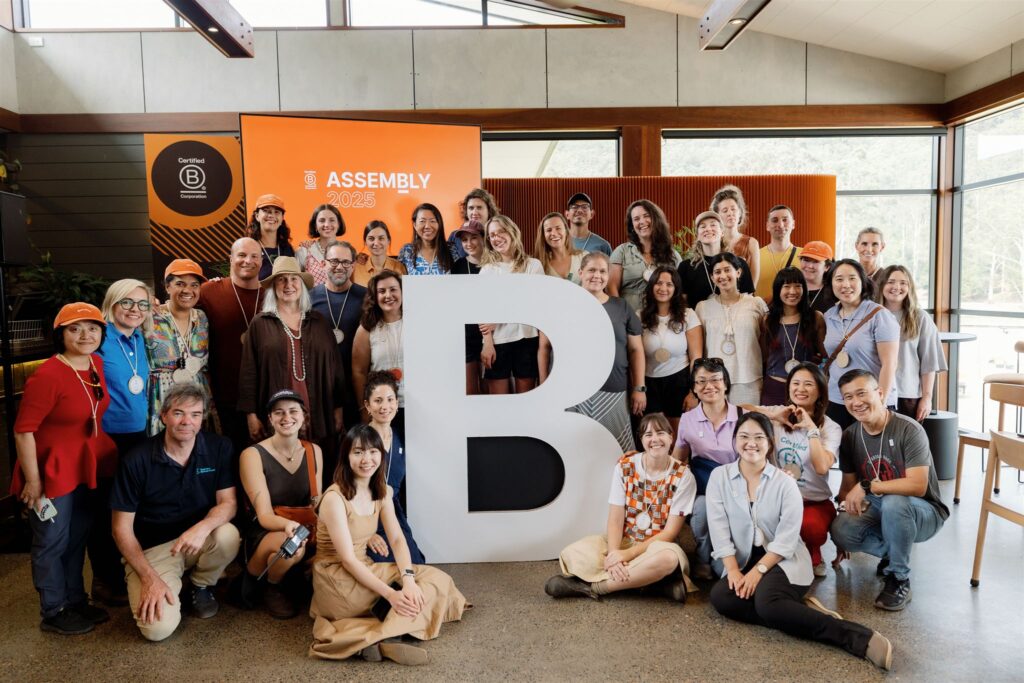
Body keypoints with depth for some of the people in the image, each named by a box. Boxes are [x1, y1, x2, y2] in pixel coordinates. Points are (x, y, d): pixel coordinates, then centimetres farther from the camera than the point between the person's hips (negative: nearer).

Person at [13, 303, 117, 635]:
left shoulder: (97, 364, 0)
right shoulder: (47, 375, -23)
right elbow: (24, 430, -20)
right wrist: (32, 480, -18)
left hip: (88, 467, 7)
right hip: (53, 471, -7)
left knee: (78, 538, 21)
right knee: (52, 542, 9)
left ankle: (76, 600, 38)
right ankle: (53, 612, 27)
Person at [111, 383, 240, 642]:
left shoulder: (219, 448, -8)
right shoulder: (137, 460, -14)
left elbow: (227, 502, -10)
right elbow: (122, 528, -8)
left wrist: (203, 527, -33)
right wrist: (149, 578, -16)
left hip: (198, 541, 2)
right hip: (151, 549, -2)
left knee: (228, 535, -31)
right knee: (159, 628, -22)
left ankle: (201, 586, 2)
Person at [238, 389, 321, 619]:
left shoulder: (314, 451, 2)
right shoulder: (253, 455, -13)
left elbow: (317, 503, 6)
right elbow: (264, 515, -19)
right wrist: (288, 524, -41)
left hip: (301, 528, 5)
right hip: (261, 534, -5)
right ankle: (271, 587, -1)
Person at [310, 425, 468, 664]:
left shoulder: (383, 492, 4)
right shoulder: (335, 498, -20)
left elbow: (397, 540, -2)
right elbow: (347, 559, -22)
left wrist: (408, 578, -21)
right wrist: (390, 594, -28)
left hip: (364, 570, 8)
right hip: (336, 579, -8)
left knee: (438, 579, -8)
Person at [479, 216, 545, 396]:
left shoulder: (533, 265, 5)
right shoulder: (487, 270, 9)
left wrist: (497, 320, -12)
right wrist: (487, 343, -9)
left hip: (526, 338, -1)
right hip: (497, 341, 1)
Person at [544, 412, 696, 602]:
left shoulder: (682, 476, -8)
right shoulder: (624, 466, -3)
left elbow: (670, 532, -11)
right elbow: (615, 520, -7)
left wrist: (628, 554, -22)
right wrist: (613, 554, -27)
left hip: (658, 546, -2)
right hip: (622, 541, 2)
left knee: (668, 557, -40)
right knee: (572, 554, -26)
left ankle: (590, 586, -25)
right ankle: (658, 580, -22)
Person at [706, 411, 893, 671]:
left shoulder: (785, 482, -3)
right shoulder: (719, 477, 2)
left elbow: (787, 537, -9)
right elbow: (719, 530, -4)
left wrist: (759, 570, -19)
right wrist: (733, 571, -15)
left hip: (782, 561, -3)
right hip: (741, 562, 3)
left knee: (767, 603, -33)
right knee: (719, 596, -27)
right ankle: (800, 613, -22)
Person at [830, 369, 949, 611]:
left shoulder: (909, 430, -19)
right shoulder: (850, 436, -2)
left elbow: (917, 486, -27)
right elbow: (848, 484, 5)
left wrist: (867, 486, -29)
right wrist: (846, 505, -12)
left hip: (923, 512, -4)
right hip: (879, 510, 4)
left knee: (893, 503, -40)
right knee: (840, 530, -27)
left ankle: (899, 579, -16)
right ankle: (893, 553, 4)